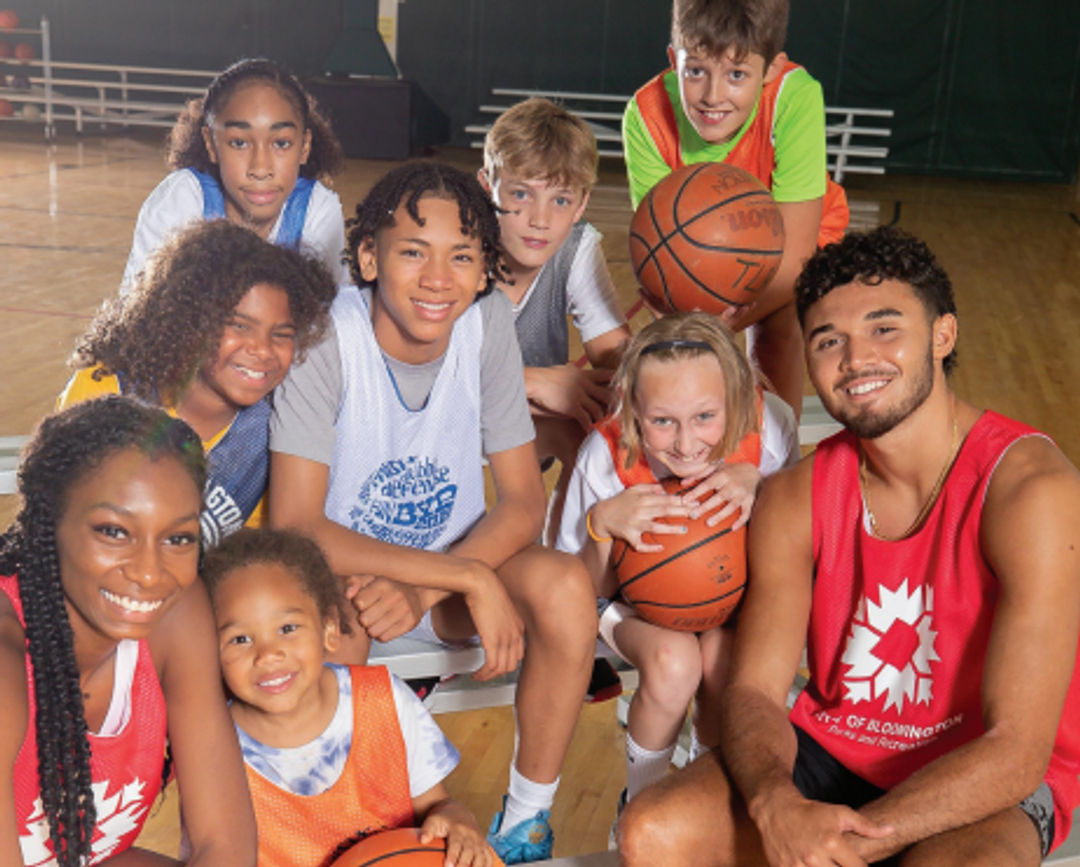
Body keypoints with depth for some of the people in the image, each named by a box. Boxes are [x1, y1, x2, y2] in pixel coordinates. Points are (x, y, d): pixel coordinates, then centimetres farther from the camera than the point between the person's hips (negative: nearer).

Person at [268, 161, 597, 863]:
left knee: (566, 587, -25)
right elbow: (294, 526, -27)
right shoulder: (326, 338, -23)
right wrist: (469, 577, -32)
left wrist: (426, 589, -29)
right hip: (342, 568, -3)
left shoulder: (489, 321, -13)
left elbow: (524, 501, -11)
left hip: (453, 572, 3)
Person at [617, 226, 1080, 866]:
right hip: (832, 749, 4)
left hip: (991, 785, -3)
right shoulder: (796, 497, -6)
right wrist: (777, 806, -30)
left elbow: (1017, 751, -24)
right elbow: (753, 692, -8)